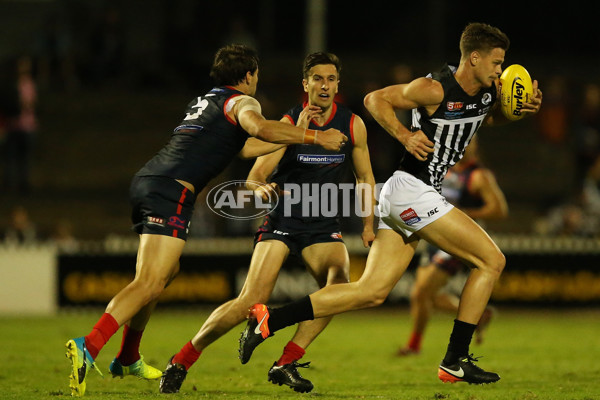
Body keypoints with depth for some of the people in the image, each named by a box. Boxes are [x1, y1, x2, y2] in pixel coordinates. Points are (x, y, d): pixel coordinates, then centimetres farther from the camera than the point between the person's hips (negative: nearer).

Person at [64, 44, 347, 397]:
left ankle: (128, 358, 34)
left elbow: (242, 147, 39)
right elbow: (259, 128, -19)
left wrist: (295, 136, 43)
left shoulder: (205, 100, 30)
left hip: (147, 180, 10)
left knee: (167, 270, 27)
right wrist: (315, 137, -13)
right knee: (150, 283, -17)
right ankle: (88, 348, -33)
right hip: (173, 189, -10)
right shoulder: (242, 102, 4)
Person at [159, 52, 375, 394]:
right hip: (282, 220, -3)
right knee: (252, 300, -18)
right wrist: (261, 189, -36)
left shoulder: (353, 125, -2)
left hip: (323, 225, 3)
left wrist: (368, 225, 3)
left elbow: (365, 177, 12)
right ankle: (182, 361, -4)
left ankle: (286, 364, -18)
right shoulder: (288, 124, -10)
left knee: (339, 282, -27)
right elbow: (253, 178, -12)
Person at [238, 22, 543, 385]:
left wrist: (526, 107, 7)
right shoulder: (435, 89, -15)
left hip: (405, 201, 9)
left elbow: (498, 116, 29)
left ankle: (269, 319, -1)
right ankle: (456, 361, -4)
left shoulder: (488, 90, 8)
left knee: (371, 292, 3)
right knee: (492, 260, -7)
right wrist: (405, 135, -22)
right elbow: (375, 99, -8)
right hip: (411, 189, -9)